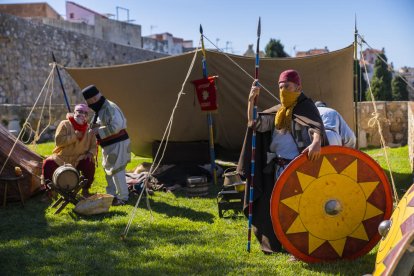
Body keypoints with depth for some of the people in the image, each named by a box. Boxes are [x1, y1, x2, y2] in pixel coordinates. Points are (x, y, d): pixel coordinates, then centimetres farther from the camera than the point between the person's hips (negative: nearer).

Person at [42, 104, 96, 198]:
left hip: (79, 160, 1)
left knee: (90, 164, -28)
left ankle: (85, 190, -7)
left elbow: (93, 145, 7)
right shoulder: (65, 124, -7)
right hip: (61, 158, -1)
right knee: (48, 163, -25)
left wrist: (90, 153, -16)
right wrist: (74, 136, -25)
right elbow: (58, 141, -19)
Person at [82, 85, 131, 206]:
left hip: (117, 144, -11)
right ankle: (111, 194, 29)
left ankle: (123, 197, 1)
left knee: (117, 170, -8)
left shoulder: (109, 108, -21)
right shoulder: (100, 109, 11)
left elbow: (116, 126, -29)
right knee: (108, 170, 17)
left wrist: (99, 131, -23)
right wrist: (95, 127, 0)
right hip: (109, 145, 11)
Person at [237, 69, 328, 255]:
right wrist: (251, 101, 2)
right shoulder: (277, 111, 15)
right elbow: (254, 123, 16)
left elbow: (316, 126, -24)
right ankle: (274, 243, 29)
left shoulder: (305, 106, -6)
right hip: (278, 168, 7)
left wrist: (316, 142, -46)